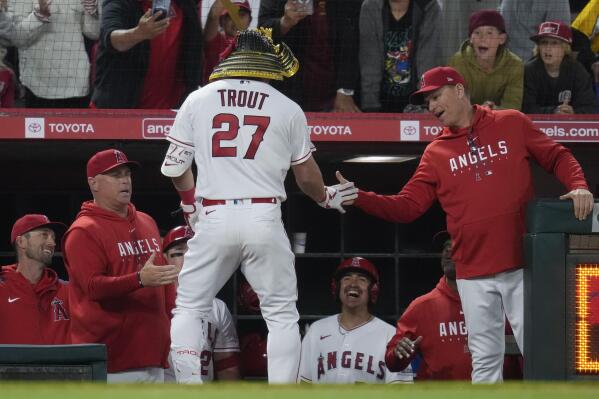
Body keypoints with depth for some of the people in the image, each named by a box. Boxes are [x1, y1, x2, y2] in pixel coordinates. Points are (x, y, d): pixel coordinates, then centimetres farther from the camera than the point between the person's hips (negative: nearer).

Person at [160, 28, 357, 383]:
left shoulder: (198, 101, 7)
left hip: (214, 219, 1)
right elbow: (306, 174, 12)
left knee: (190, 308, 12)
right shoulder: (287, 109, 4)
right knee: (282, 314, 9)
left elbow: (174, 166, 8)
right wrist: (326, 197, 34)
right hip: (264, 218, -1)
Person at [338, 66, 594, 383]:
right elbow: (407, 206, 5)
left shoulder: (512, 124, 5)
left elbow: (558, 157, 9)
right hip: (474, 274, 3)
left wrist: (578, 186, -11)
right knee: (485, 360, 6)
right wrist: (359, 198, -8)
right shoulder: (436, 153, 10)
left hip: (522, 267, -3)